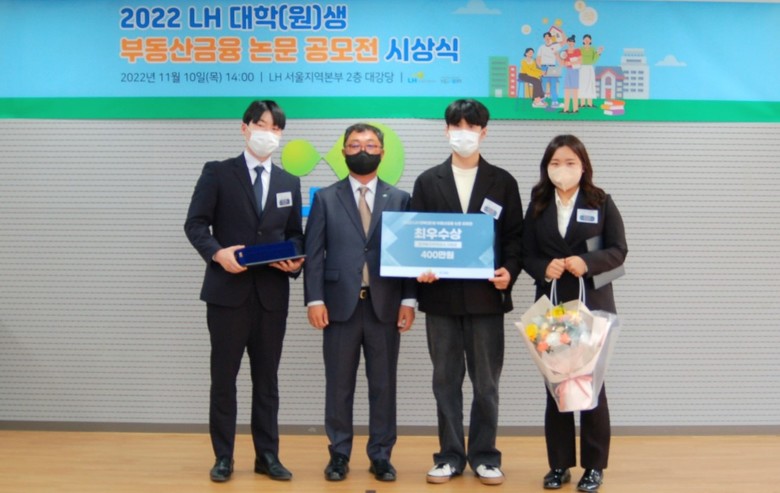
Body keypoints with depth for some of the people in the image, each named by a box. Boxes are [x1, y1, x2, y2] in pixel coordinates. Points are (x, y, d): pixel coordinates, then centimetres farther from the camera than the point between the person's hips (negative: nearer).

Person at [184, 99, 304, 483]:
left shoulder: (289, 183, 14)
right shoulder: (217, 173, 2)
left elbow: (294, 234, 14)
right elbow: (195, 224, -3)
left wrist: (295, 258, -7)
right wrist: (217, 253, -20)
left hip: (272, 293, 3)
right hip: (228, 290, -3)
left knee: (266, 378, 10)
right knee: (224, 377, 4)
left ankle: (267, 455, 18)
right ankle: (223, 457, 15)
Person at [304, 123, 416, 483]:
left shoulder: (400, 199, 9)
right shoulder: (325, 199, 7)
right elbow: (314, 253, 2)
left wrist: (408, 299, -3)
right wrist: (314, 299, -7)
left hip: (385, 305, 1)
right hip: (340, 304, 0)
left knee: (383, 384, 6)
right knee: (339, 385, 6)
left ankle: (381, 456, 17)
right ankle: (339, 455, 17)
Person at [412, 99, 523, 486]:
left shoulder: (503, 182, 7)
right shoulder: (427, 182, 9)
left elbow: (514, 236, 5)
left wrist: (510, 271, -12)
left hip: (486, 295, -1)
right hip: (441, 295, 1)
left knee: (486, 382, 6)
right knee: (446, 380, 7)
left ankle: (484, 456, 18)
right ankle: (450, 455, 17)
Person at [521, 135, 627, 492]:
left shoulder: (601, 202, 0)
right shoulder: (537, 206, 6)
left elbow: (618, 251, -3)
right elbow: (526, 255, 5)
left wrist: (587, 262, -20)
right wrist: (544, 268, -16)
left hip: (593, 305, -2)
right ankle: (559, 463, 17)